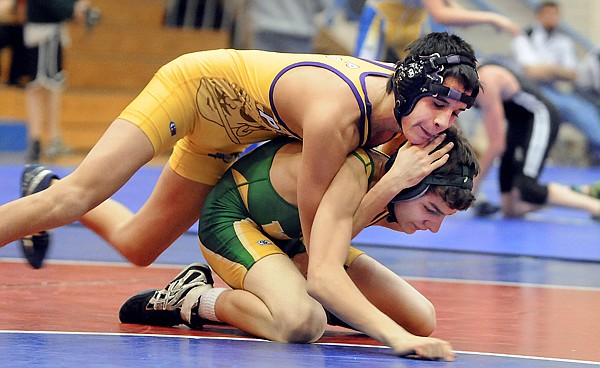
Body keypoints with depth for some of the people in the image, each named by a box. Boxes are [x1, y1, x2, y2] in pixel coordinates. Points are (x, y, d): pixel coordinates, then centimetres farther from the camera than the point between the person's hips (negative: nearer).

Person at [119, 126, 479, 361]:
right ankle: (195, 299, -10)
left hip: (291, 238, 8)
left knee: (421, 320, -3)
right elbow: (323, 276, -50)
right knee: (302, 323, -39)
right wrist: (397, 338, -59)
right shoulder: (354, 174, -38)